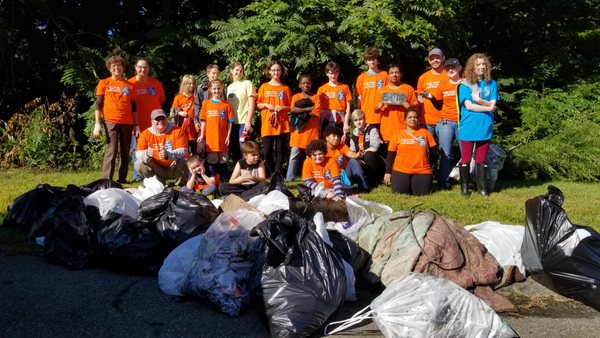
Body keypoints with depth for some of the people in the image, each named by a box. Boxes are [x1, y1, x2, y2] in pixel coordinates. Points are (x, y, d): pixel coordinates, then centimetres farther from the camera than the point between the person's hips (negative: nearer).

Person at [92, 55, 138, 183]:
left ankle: (122, 179, 14)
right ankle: (106, 180, -8)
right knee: (111, 151, -10)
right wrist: (97, 123, -5)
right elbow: (98, 104, 4)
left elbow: (133, 107, 14)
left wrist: (136, 124, 8)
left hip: (127, 122, 3)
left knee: (125, 152, 6)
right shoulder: (104, 83, 7)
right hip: (110, 121, -3)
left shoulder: (129, 85, 13)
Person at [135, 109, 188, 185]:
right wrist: (147, 154, -36)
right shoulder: (145, 134, -3)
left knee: (182, 163, -32)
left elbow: (183, 151, -18)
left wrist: (168, 154, -38)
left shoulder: (177, 131, -9)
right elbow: (139, 154, -10)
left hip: (173, 168, -2)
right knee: (139, 164, -18)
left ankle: (182, 187, -2)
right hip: (157, 169, 2)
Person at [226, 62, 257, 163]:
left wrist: (248, 121, -15)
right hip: (232, 122, 6)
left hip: (243, 122, -6)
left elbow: (252, 103, -7)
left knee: (244, 149, -9)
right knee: (234, 150, 10)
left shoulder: (247, 83, -1)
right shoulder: (229, 87, 16)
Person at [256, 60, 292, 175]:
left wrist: (282, 107, -11)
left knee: (280, 150, -1)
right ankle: (272, 173, 16)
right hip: (267, 124, 1)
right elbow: (258, 105, 11)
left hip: (282, 124, 0)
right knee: (267, 151, -1)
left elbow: (290, 107, 8)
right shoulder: (264, 87, 8)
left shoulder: (285, 88, 6)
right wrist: (266, 105, -8)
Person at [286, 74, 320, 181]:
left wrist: (301, 111, -7)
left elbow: (316, 113, -5)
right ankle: (289, 177, 2)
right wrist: (309, 109, -12)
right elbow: (293, 109, -8)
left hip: (311, 131, 0)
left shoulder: (315, 97, 8)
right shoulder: (295, 97, 10)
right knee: (294, 155, -1)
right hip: (298, 130, 0)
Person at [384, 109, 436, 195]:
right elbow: (390, 155, 5)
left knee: (422, 192, -13)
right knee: (400, 191, -14)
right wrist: (388, 172, 0)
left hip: (422, 171, 1)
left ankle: (415, 183, 20)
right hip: (401, 170, -1)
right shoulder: (398, 135, 4)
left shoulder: (425, 132, 6)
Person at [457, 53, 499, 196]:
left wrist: (480, 101, -17)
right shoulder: (465, 84, -2)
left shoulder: (491, 84, 7)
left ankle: (482, 186, 20)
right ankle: (464, 186, 17)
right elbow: (469, 106, -11)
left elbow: (493, 104, -2)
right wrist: (488, 108, -8)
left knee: (481, 159, 11)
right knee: (466, 159, 7)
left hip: (485, 128, 2)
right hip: (468, 128, -2)